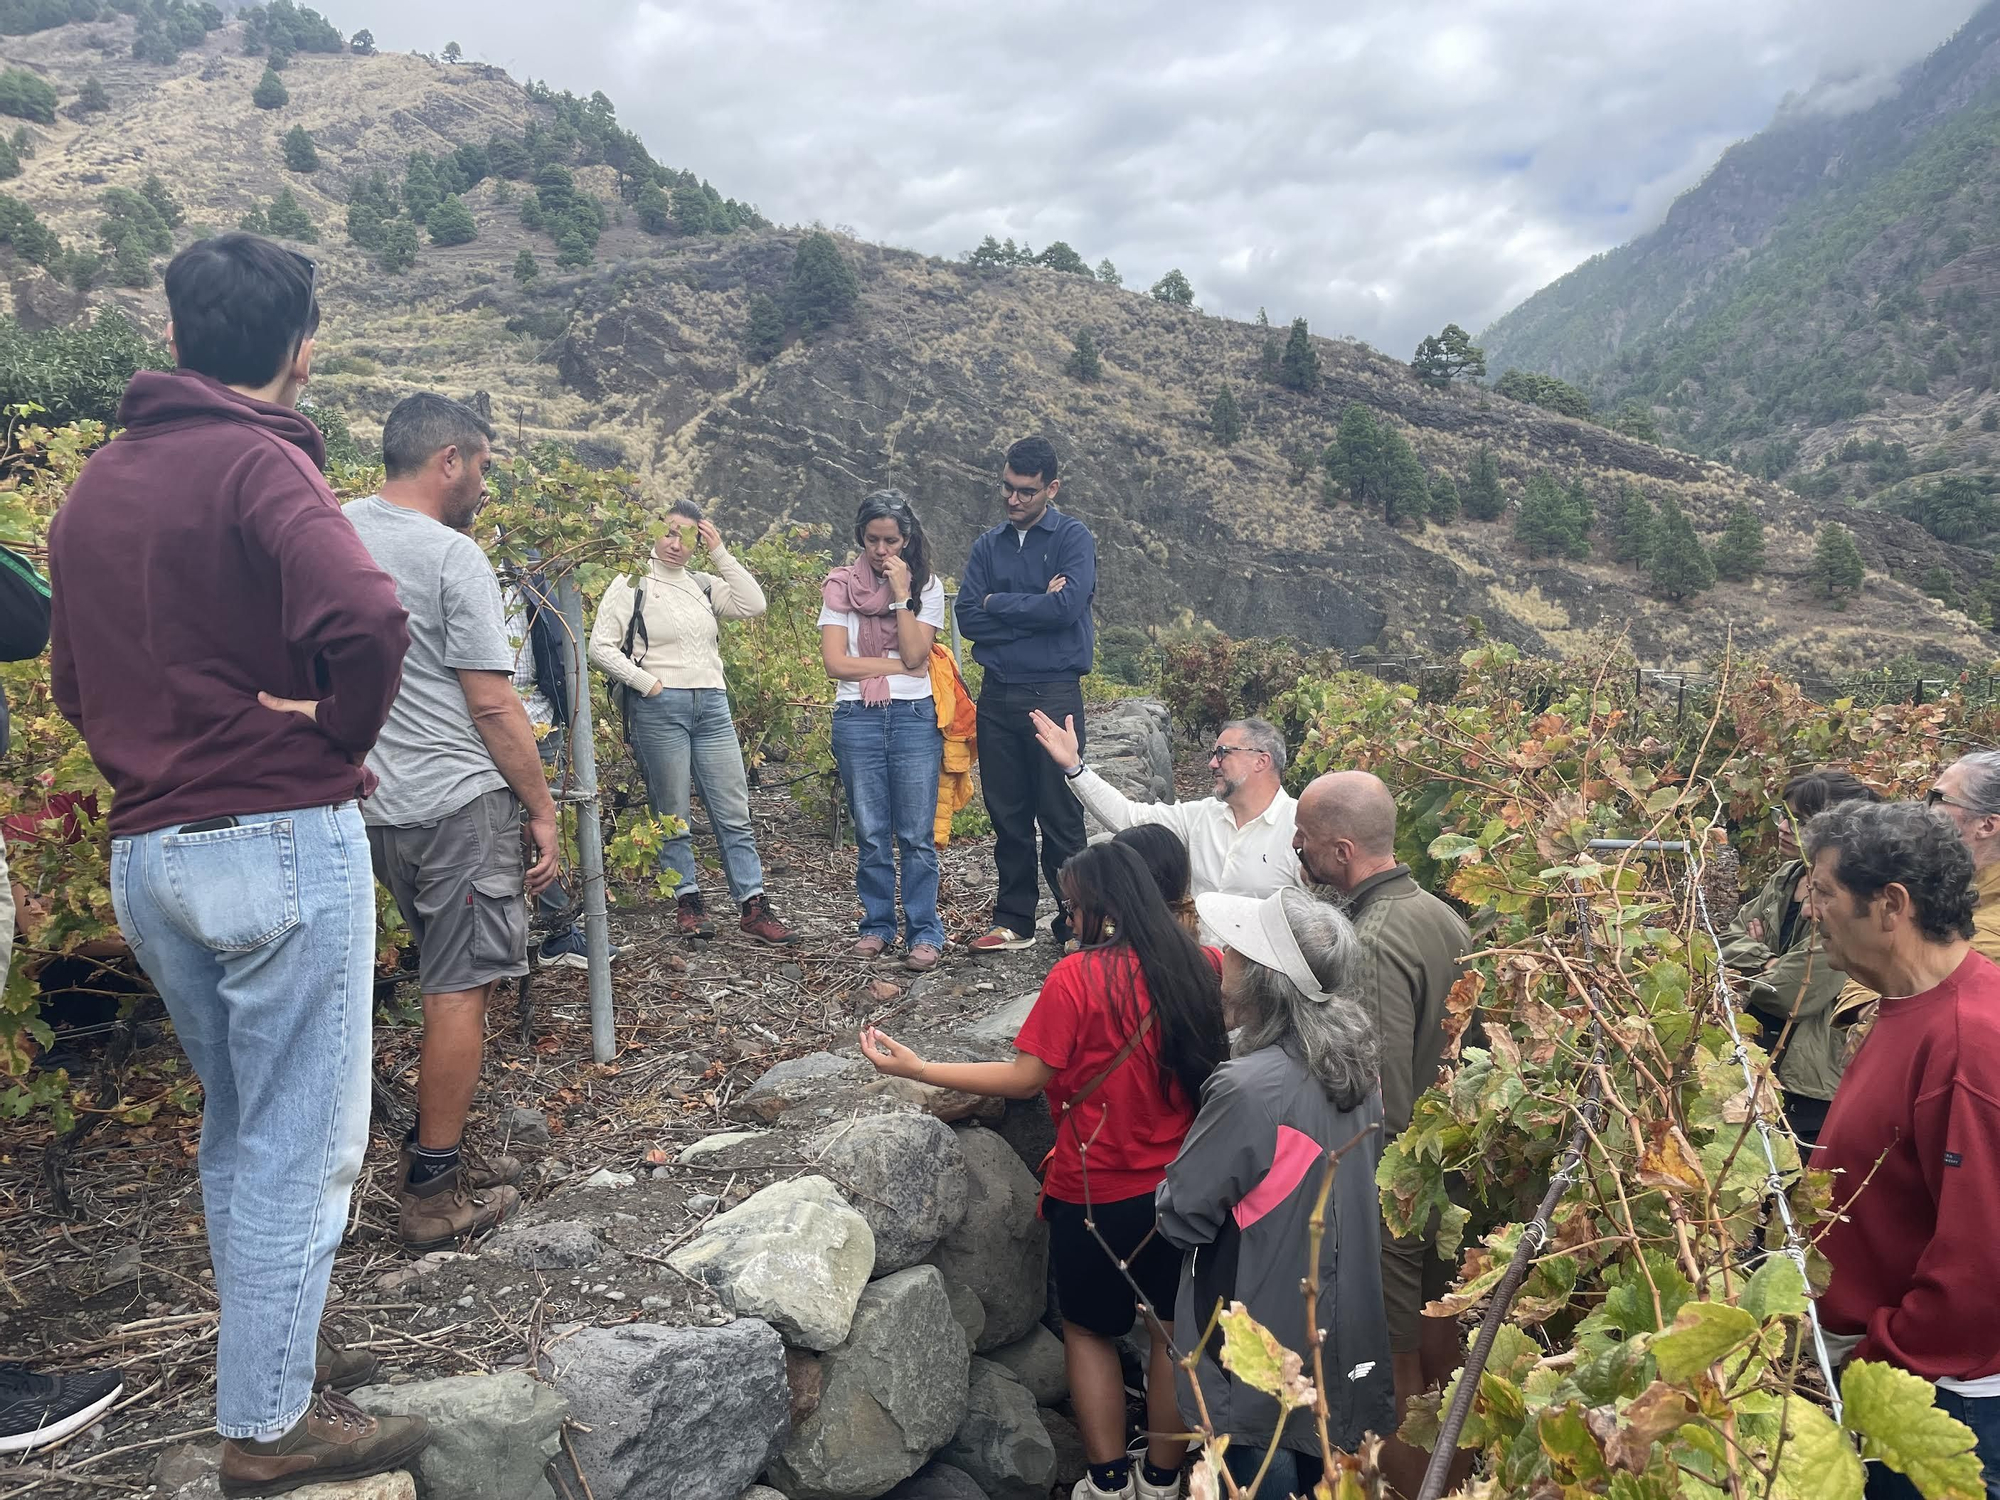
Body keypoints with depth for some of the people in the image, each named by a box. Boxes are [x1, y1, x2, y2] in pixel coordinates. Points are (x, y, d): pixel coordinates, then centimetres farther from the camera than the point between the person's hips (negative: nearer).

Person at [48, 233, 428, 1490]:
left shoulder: (95, 484, 13)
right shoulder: (260, 462, -12)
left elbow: (76, 681, 20)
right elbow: (365, 615, -30)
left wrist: (161, 762, 15)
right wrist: (342, 734, -13)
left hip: (148, 852, 8)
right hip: (281, 840, -8)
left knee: (237, 1127, 22)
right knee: (302, 1142, 4)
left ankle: (271, 1347, 36)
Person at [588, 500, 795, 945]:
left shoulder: (704, 585, 15)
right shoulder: (631, 585, 2)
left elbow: (753, 605, 2)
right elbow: (601, 647, -4)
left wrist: (720, 553, 2)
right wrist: (647, 683, -10)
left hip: (712, 706, 4)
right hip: (660, 708, -4)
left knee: (734, 811, 2)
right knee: (672, 814, 3)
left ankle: (754, 907, 5)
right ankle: (688, 903, 13)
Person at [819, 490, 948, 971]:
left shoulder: (927, 587, 5)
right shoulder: (841, 586, 4)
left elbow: (916, 654, -9)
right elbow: (835, 662, -5)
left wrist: (900, 592, -11)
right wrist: (899, 665, -7)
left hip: (914, 717, -1)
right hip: (857, 719, 1)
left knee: (917, 835, 0)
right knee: (871, 834, 8)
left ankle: (924, 932, 8)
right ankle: (877, 926, 20)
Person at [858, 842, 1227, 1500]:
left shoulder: (1077, 977, -21)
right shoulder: (1201, 966, -7)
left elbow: (1025, 1078, -19)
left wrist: (915, 1068, -14)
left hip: (1096, 1193, -4)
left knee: (1090, 1328, 18)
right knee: (1175, 1328, 19)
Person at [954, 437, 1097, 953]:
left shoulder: (1073, 538, 0)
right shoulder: (988, 546, 13)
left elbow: (1067, 606, -17)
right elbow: (967, 616, 1)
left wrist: (998, 603, -5)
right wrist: (1034, 609, -8)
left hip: (1054, 694, -4)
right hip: (997, 696, 5)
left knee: (1061, 817, -1)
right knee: (1007, 815, 10)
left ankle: (1074, 924, 10)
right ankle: (1014, 921, 21)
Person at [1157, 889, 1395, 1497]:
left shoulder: (1250, 1087, -30)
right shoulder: (1354, 1064, -5)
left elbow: (1182, 1217, -20)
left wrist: (1168, 1187, 1)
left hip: (1264, 1352, -7)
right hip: (1342, 1332, 7)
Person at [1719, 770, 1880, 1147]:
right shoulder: (1788, 875, 5)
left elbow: (1789, 992, -24)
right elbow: (1733, 938, 7)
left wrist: (1749, 974, -5)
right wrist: (1766, 964, -12)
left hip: (1811, 1079, -8)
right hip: (1766, 1055, 8)